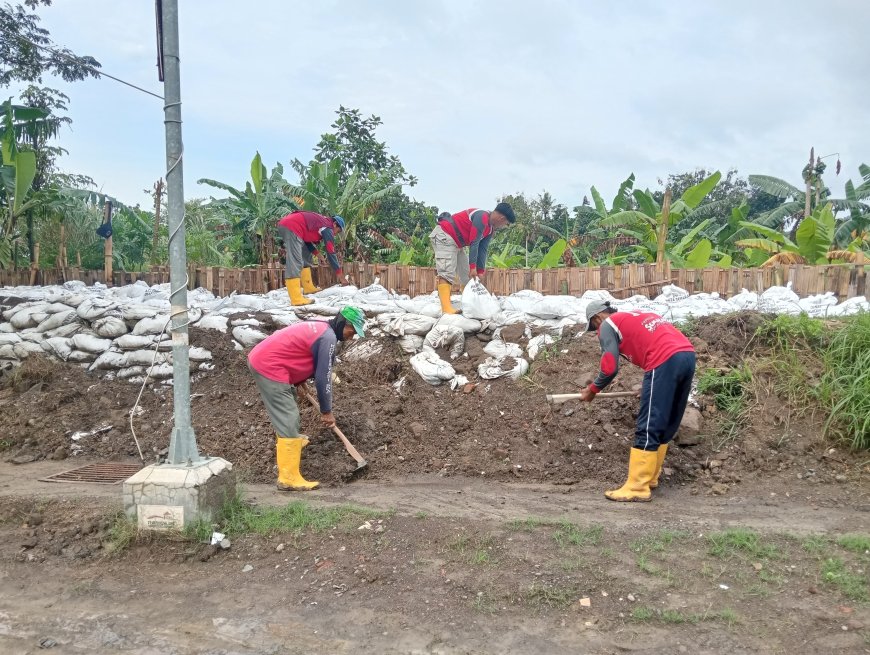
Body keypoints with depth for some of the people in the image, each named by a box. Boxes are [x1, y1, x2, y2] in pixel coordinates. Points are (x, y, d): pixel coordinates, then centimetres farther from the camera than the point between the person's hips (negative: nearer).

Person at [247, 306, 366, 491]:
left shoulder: (318, 326, 16)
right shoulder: (328, 337, -14)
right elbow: (323, 377, -13)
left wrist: (298, 381, 17)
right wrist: (327, 411, -4)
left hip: (260, 357, 11)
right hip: (269, 367, -11)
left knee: (285, 409, 31)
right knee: (289, 420, -11)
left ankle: (288, 441, 53)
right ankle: (289, 478, -11)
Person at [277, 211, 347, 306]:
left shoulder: (321, 221, 26)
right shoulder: (328, 227, 0)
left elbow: (308, 239, 28)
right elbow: (331, 252, -1)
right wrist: (339, 273, 4)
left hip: (285, 224, 11)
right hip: (291, 227, -11)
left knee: (305, 256, 19)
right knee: (295, 262, -15)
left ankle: (308, 287, 20)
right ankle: (296, 299, -21)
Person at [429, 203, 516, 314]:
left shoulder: (490, 229, 9)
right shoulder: (482, 217, -22)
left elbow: (482, 250, 8)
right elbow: (474, 244, -24)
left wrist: (480, 272, 3)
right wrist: (473, 267, -23)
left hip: (457, 244, 11)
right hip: (444, 236, -11)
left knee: (468, 275, 11)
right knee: (447, 273, -24)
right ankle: (447, 308, -35)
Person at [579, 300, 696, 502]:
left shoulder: (608, 325, 8)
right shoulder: (636, 316, 32)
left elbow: (610, 368, 0)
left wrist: (592, 389, 17)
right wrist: (651, 388, 40)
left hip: (666, 361, -9)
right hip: (687, 355, 9)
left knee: (648, 427, -4)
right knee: (667, 426, 15)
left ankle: (637, 487, -1)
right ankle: (649, 478, 24)